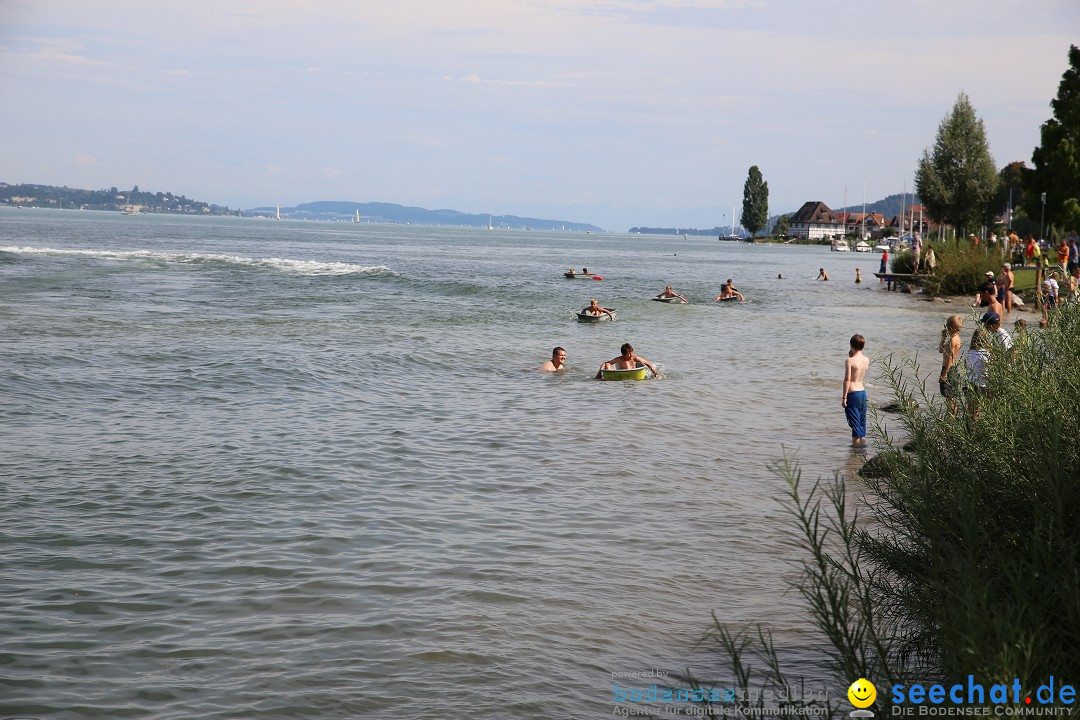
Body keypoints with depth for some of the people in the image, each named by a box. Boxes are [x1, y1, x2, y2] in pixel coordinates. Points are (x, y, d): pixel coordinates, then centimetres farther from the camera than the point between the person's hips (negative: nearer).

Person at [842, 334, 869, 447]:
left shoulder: (850, 361, -15)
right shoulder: (866, 360, 4)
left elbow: (847, 380, -17)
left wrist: (844, 397, -14)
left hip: (852, 393, -7)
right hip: (863, 392, 7)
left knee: (854, 419, -1)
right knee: (862, 419, 16)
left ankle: (856, 441, 1)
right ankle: (862, 439, 23)